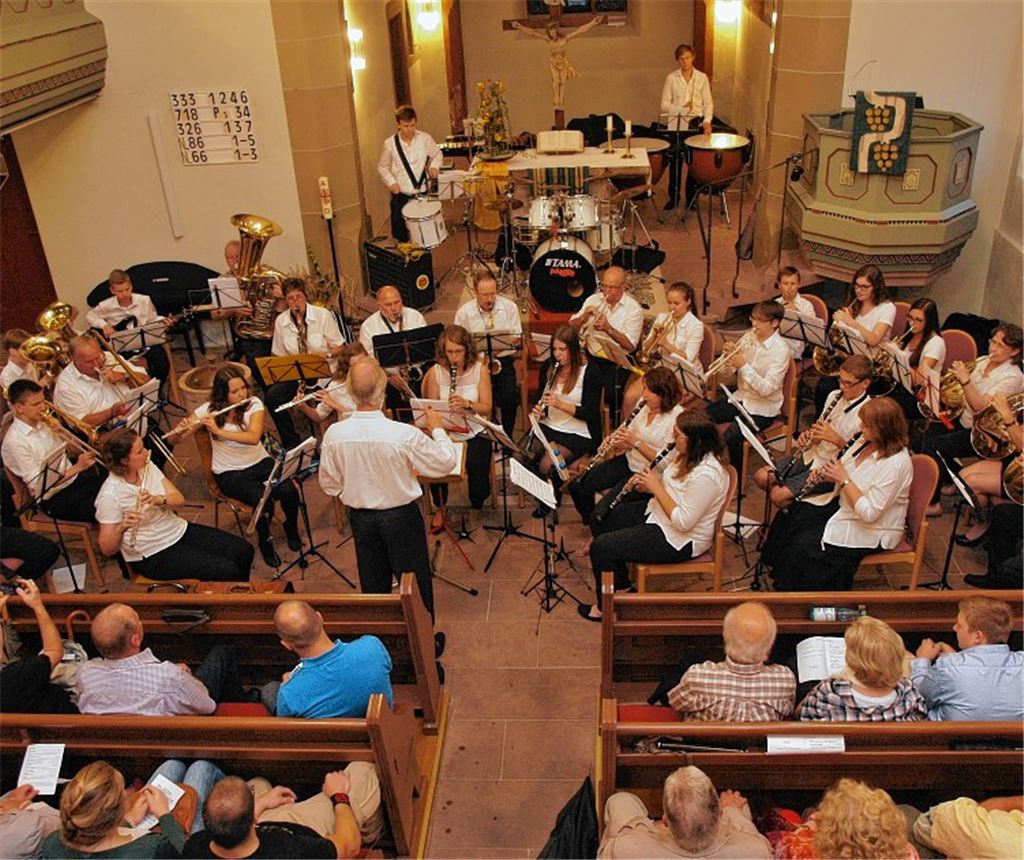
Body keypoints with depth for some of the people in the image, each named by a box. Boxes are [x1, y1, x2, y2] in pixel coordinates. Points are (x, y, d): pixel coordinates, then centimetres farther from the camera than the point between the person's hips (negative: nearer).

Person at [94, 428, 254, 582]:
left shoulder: (147, 467, -2)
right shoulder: (110, 495, -21)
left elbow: (179, 499, -5)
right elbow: (107, 549, -18)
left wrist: (159, 499, -26)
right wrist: (121, 527, -38)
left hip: (179, 530, 7)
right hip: (153, 555, -7)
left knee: (244, 550, -1)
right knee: (227, 570, -19)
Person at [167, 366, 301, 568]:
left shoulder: (254, 404, -8)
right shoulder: (209, 410, -8)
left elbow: (253, 437, -26)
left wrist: (219, 431, -33)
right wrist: (182, 429, -27)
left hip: (260, 463, 2)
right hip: (229, 473, -2)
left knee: (289, 491, -27)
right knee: (263, 500, -30)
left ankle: (291, 527, 6)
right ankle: (265, 541, 0)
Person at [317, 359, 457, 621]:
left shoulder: (334, 434, -17)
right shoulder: (405, 434, -27)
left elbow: (329, 485, -2)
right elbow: (446, 462, -12)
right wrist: (437, 429, 4)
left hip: (360, 518, 3)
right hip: (401, 516, -3)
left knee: (373, 586, 22)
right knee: (414, 584, 16)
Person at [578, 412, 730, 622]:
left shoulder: (706, 474, -33)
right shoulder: (689, 455, -4)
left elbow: (683, 521, -32)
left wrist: (656, 487, -25)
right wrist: (650, 483, -6)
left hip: (678, 539, -11)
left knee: (601, 547, -13)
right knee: (607, 517, 23)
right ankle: (620, 583, 36)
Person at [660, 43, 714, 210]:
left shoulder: (702, 78, 4)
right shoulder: (671, 78, 1)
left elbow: (708, 103, 3)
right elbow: (665, 105, -2)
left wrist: (707, 121, -14)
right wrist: (682, 109, -18)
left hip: (696, 123, 1)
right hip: (676, 124, -1)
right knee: (675, 161, 2)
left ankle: (691, 197, 14)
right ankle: (673, 197, 15)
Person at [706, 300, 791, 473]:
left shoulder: (781, 350, -18)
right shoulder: (750, 336, 0)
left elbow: (766, 389, -24)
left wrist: (744, 365, -29)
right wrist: (730, 354, -15)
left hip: (762, 409, -7)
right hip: (741, 398, 7)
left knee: (730, 436, -29)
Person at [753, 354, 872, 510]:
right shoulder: (835, 396, 4)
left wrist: (835, 439, -28)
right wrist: (808, 435, -6)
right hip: (812, 453, 7)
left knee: (779, 496, -18)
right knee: (761, 477, -2)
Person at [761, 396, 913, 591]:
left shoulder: (896, 463, -28)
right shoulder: (866, 441, -2)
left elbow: (869, 513, -29)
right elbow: (844, 471, 13)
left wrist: (843, 479, -26)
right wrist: (826, 474, -10)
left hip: (871, 530, -9)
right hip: (844, 506, 9)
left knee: (805, 545, -19)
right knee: (789, 517, 0)